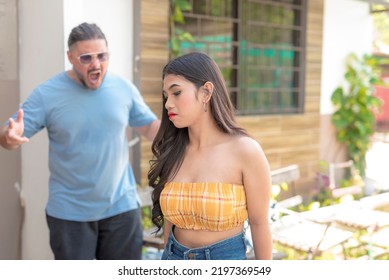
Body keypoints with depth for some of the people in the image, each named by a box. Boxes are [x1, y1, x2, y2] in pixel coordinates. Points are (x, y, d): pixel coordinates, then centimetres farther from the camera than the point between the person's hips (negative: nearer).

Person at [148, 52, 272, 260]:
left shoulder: (246, 151, -15)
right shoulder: (172, 151, -3)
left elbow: (259, 223, -8)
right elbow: (170, 217, 6)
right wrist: (170, 256, 13)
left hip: (227, 258, -3)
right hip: (175, 258, 4)